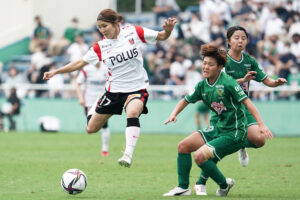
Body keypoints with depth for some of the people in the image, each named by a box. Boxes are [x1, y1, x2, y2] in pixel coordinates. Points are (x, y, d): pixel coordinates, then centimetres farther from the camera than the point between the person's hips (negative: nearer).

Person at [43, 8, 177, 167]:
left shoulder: (133, 32, -6)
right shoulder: (101, 46, -1)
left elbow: (161, 36, -1)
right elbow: (80, 63, 5)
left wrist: (168, 30, -24)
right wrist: (56, 71, 0)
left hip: (137, 87, -3)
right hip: (114, 89, 3)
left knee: (132, 112, -38)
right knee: (91, 129, 7)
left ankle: (128, 154, -40)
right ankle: (94, 109, 42)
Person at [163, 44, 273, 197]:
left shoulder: (227, 82, -18)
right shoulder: (202, 85, 4)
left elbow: (246, 102, -19)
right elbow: (186, 100, 17)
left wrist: (261, 124, -27)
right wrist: (174, 114, -2)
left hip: (233, 134, -8)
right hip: (218, 129, 8)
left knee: (199, 156, -18)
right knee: (183, 146, 2)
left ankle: (224, 184, 4)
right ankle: (183, 187, 11)